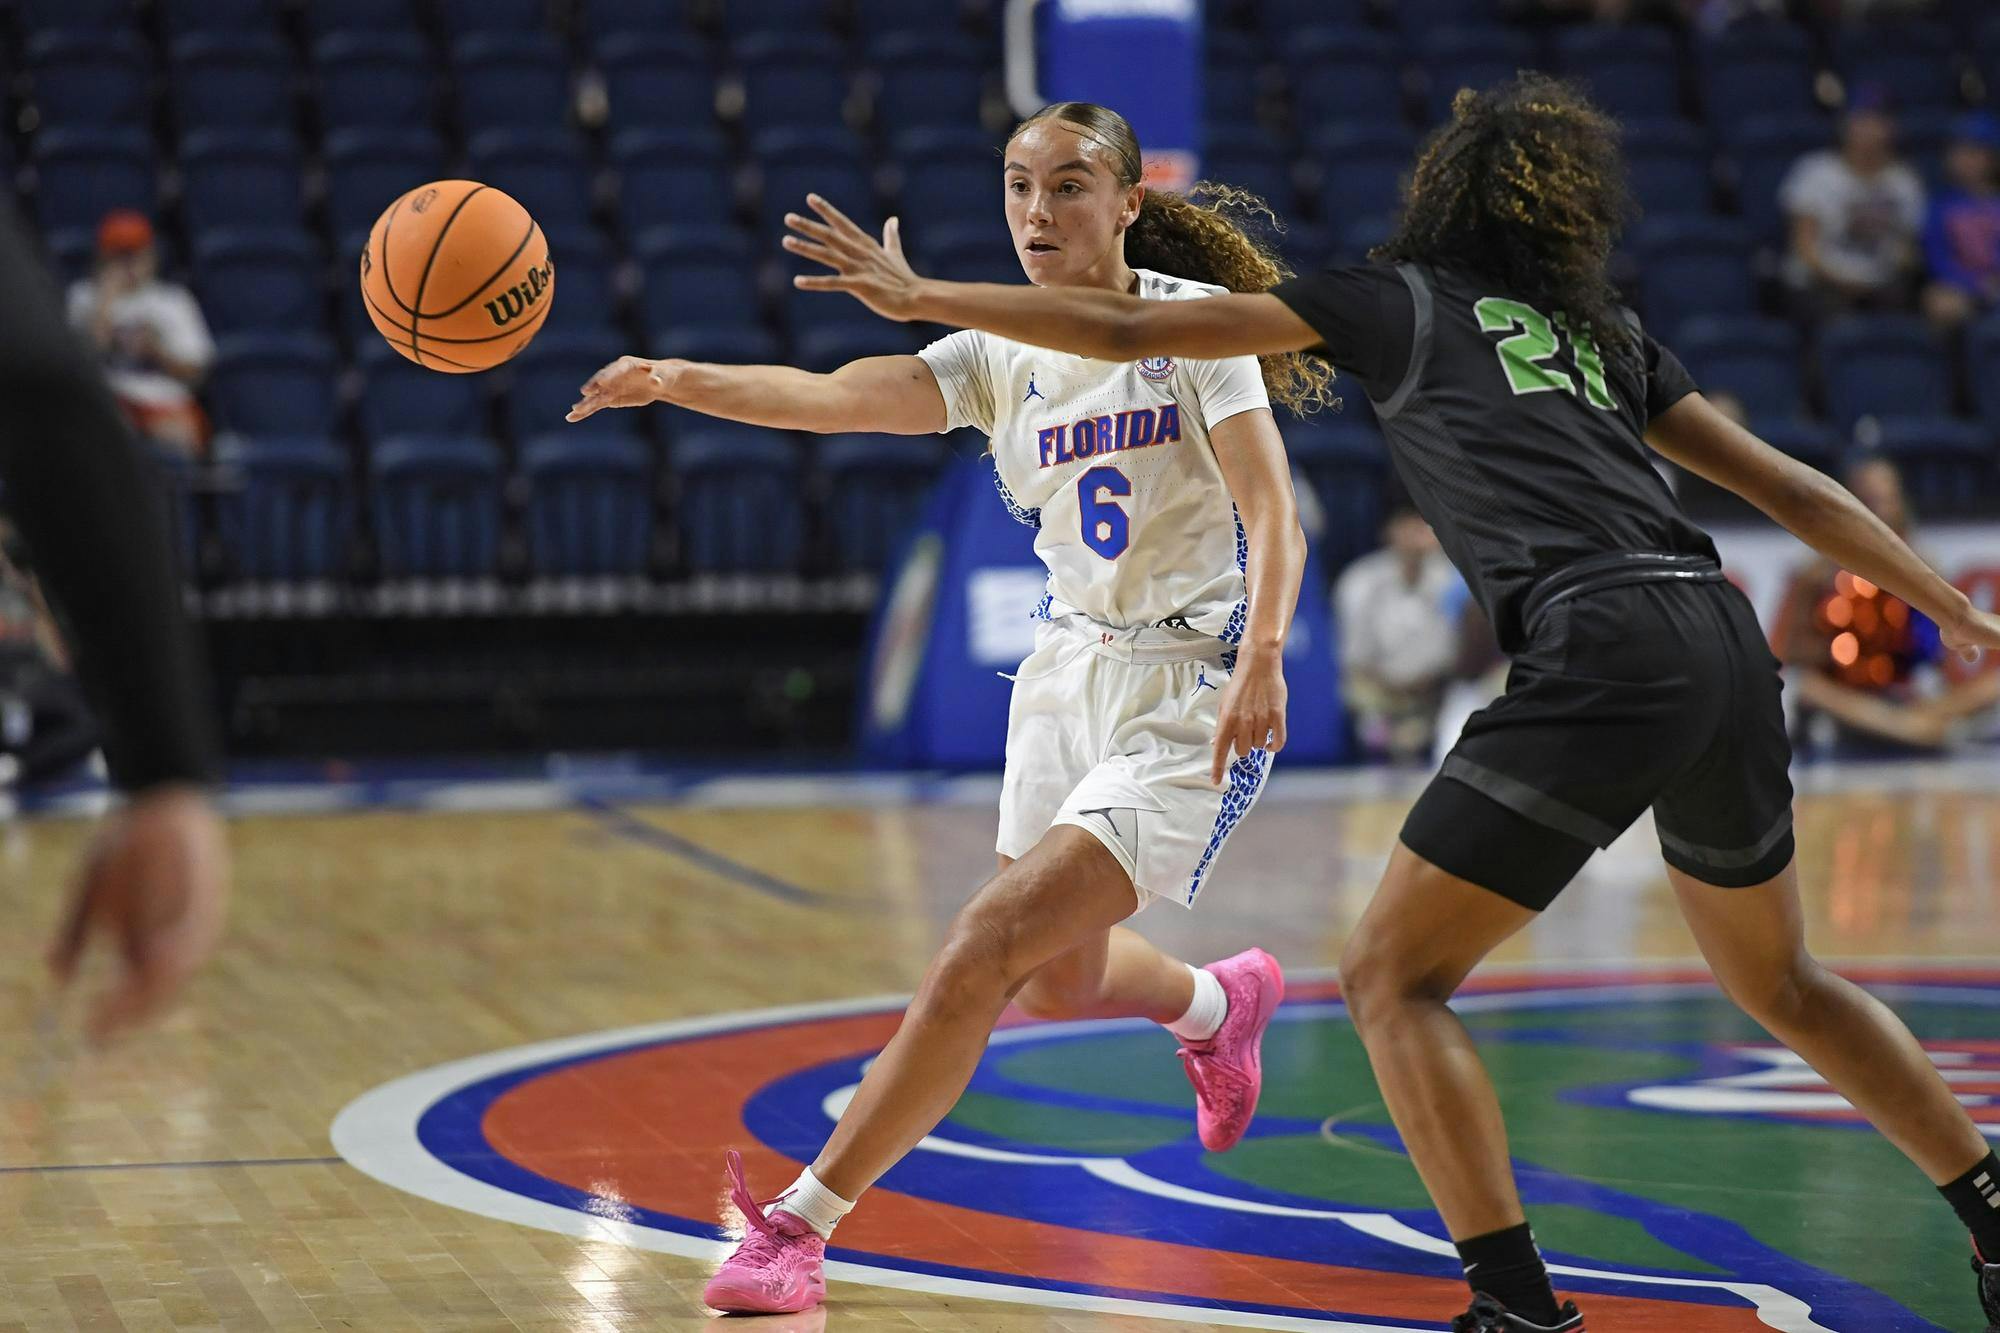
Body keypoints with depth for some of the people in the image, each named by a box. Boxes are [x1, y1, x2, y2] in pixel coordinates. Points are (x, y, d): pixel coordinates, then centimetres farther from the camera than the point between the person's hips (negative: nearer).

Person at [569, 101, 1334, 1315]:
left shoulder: (1192, 320, -8)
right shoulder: (1002, 357, 4)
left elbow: (1273, 510, -17)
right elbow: (835, 397, -12)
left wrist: (1262, 654, -34)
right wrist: (678, 381, -28)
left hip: (1193, 695, -7)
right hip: (1072, 670, 7)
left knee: (994, 940, -18)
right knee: (1057, 979, 20)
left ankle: (801, 1224, -14)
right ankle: (1223, 1003, 54)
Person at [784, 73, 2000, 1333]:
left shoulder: (1397, 298, 13)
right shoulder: (1611, 331, 27)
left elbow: (1129, 331, 13)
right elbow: (1791, 488, 25)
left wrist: (918, 295, 20)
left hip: (1601, 655, -6)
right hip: (1728, 647, 6)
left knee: (1391, 976, 2)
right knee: (1778, 982, 27)